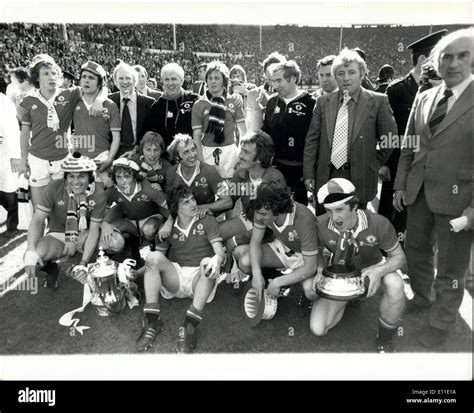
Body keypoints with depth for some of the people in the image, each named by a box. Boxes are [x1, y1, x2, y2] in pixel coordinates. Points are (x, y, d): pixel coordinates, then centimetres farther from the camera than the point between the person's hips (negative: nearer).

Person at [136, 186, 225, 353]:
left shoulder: (208, 221, 8)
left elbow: (220, 252, -4)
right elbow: (156, 260, 11)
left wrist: (217, 259, -30)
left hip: (200, 278, -2)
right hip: (175, 278, 2)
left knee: (208, 262, -34)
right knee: (154, 256, -24)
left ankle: (189, 327, -40)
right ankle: (152, 321, -28)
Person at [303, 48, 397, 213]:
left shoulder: (377, 102, -2)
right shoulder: (323, 102, 6)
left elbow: (390, 139, 4)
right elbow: (312, 140, 6)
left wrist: (373, 165, 5)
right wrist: (309, 175, 2)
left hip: (359, 179, -2)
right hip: (325, 177, 3)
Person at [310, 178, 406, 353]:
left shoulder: (378, 223, -31)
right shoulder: (321, 224, -27)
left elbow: (398, 256, -16)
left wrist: (379, 271, -36)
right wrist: (320, 270, -26)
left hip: (371, 268, -1)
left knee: (395, 286, -38)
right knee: (318, 329, -11)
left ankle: (384, 339, -10)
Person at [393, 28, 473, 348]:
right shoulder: (423, 98, 7)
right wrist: (400, 185, 6)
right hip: (419, 192, 5)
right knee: (416, 250, 20)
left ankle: (441, 323, 28)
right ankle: (422, 297, 44)